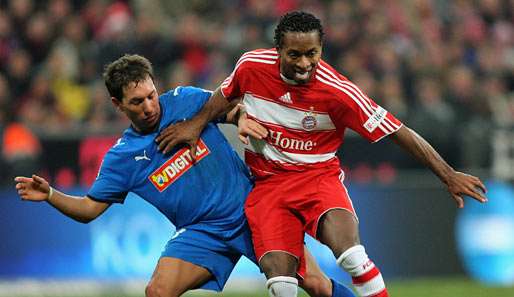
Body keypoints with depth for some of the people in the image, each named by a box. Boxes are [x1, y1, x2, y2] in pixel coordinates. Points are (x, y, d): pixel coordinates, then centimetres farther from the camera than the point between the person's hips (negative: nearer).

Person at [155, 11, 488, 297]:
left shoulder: (337, 92, -17)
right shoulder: (251, 66, -9)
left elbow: (399, 132, -12)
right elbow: (226, 94, 17)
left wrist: (448, 175, -12)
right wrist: (196, 123, 5)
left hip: (319, 177, -2)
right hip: (268, 184, 2)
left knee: (349, 251, -33)